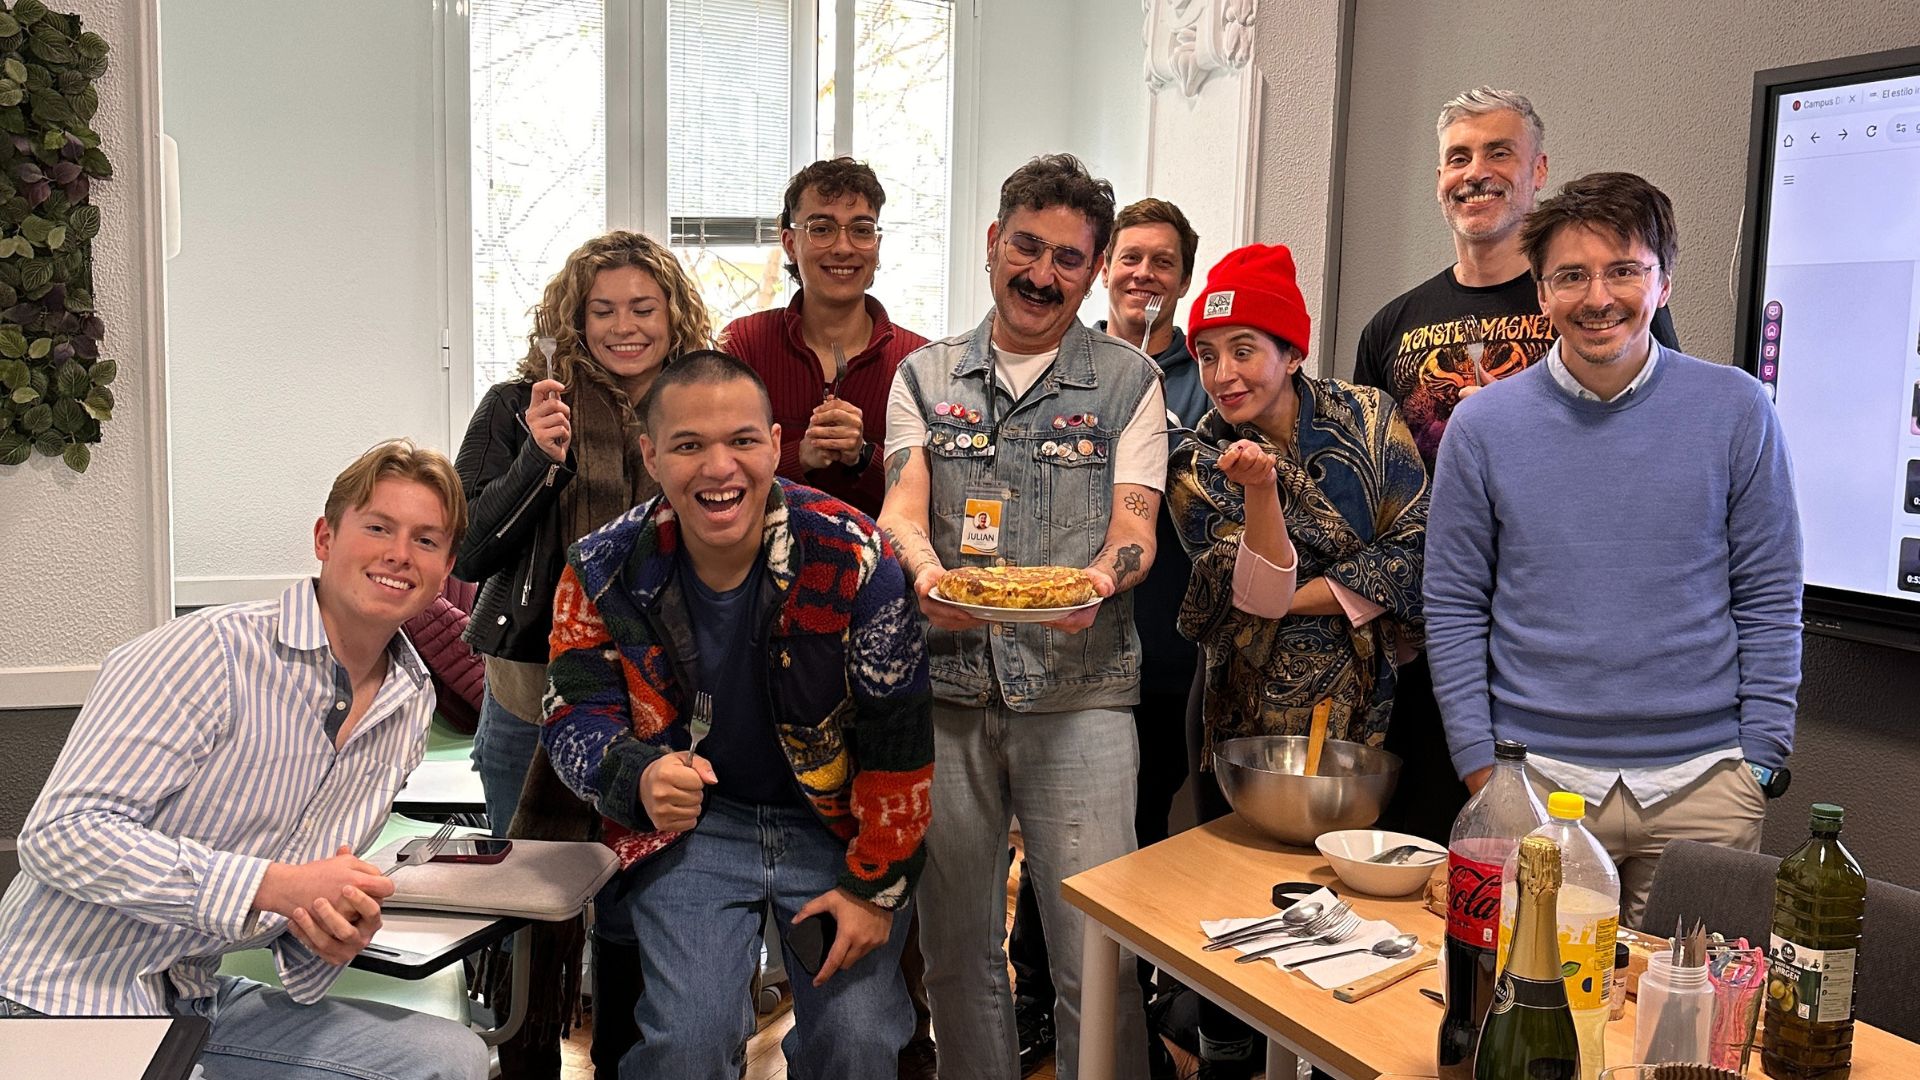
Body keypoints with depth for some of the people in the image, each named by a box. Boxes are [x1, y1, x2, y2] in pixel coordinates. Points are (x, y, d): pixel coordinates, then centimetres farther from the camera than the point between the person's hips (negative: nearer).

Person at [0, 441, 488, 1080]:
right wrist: (276, 886, -27)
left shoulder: (410, 713, 5)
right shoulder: (212, 651, -17)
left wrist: (336, 935, -11)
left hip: (199, 1004, 7)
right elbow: (62, 833, -22)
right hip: (69, 1000, -7)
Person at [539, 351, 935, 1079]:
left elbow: (898, 738, -12)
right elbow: (576, 715, -7)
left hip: (836, 821, 0)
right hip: (689, 824, 1)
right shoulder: (605, 571, -12)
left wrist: (878, 886, -9)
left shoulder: (852, 556, -19)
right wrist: (639, 775, -30)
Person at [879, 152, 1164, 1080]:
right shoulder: (925, 377, 13)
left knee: (1096, 958, -4)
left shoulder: (1128, 381, 8)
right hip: (946, 688, 2)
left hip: (1079, 693, -2)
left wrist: (1103, 575, -24)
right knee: (956, 947, 11)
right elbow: (902, 503, 0)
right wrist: (924, 567, -23)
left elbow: (1135, 523, 0)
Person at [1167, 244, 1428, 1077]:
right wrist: (1260, 489, -27)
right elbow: (1255, 596, -13)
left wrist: (1298, 599, -12)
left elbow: (1417, 552, -6)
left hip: (1370, 711, 1)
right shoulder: (1199, 467, -2)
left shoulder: (1366, 419, 0)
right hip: (1252, 717, 0)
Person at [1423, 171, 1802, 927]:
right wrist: (1479, 768, -2)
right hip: (1534, 777, 0)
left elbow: (1769, 603, 3)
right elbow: (1454, 610, 2)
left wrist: (1759, 764, -1)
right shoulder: (1483, 425, -1)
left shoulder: (1735, 411, -1)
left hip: (1700, 780, 0)